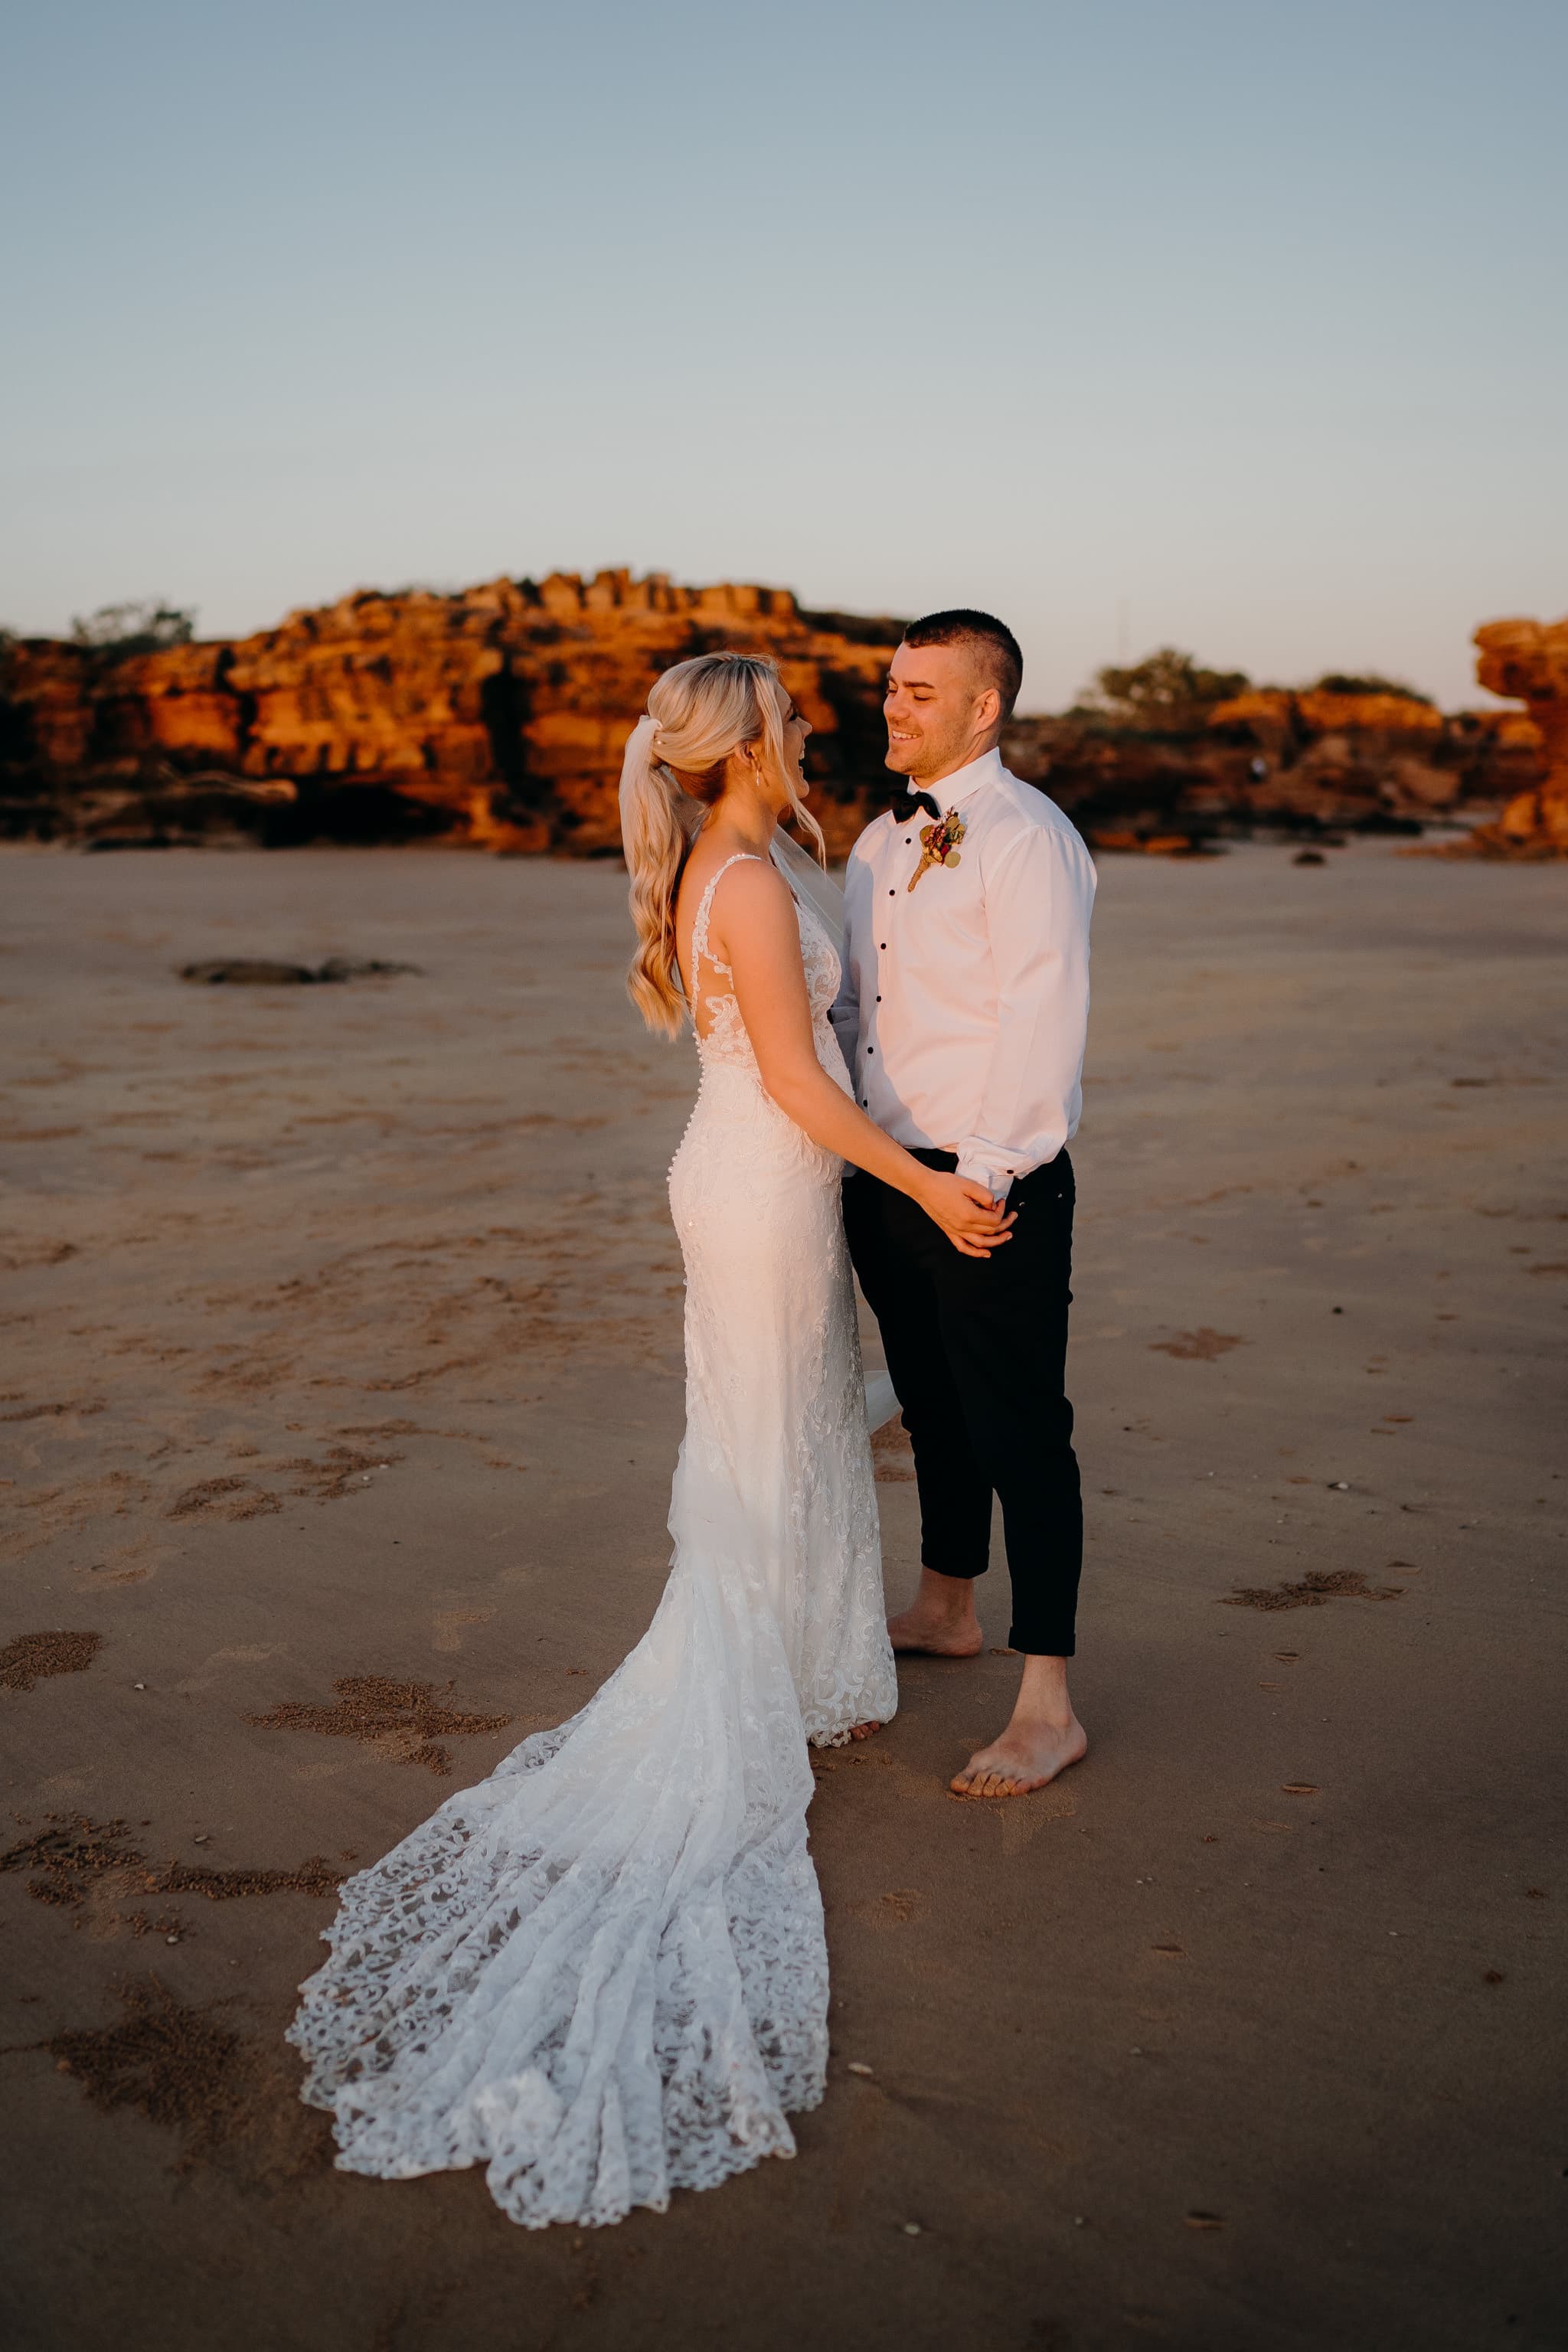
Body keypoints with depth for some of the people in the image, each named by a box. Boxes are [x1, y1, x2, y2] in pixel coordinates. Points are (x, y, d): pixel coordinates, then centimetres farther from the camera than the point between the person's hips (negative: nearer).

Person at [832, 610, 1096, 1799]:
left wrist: (983, 1176, -20)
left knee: (1019, 1433, -2)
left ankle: (1049, 1708, 8)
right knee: (933, 1409, 22)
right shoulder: (880, 844, 14)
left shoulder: (1028, 836, -13)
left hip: (994, 1187, -8)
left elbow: (1042, 1022, -19)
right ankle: (946, 1608, 42)